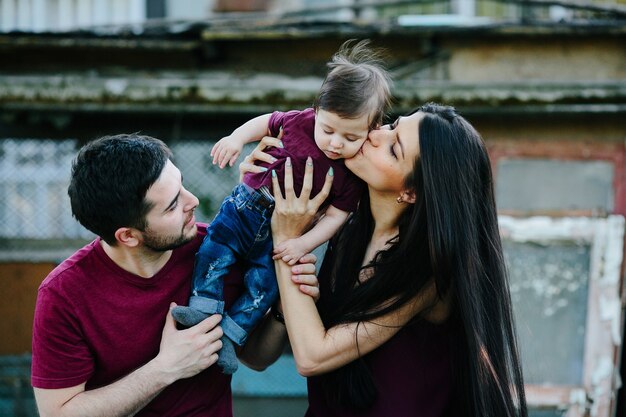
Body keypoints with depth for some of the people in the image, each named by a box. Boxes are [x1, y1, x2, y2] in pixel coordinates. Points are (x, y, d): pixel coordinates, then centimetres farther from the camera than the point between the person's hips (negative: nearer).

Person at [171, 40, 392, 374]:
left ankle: (231, 335, -7)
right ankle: (203, 309, -16)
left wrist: (303, 244, -24)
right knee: (216, 247, -19)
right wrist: (237, 138, -9)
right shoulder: (300, 122, -11)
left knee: (265, 284, -15)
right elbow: (266, 123, 8)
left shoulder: (353, 173, -13)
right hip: (248, 204, 1)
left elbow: (335, 216, -12)